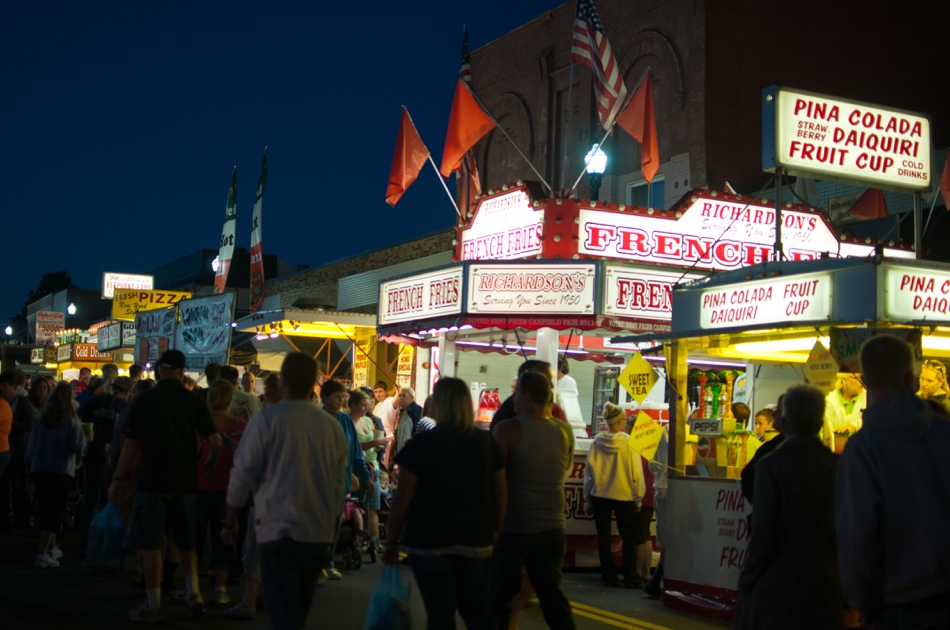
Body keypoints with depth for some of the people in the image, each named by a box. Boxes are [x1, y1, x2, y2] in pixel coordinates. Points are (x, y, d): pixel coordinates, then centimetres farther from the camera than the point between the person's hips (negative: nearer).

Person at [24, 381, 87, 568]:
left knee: (44, 510, 18)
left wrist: (30, 469, 18)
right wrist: (84, 440, 7)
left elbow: (31, 446, 7)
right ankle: (42, 554, -8)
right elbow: (78, 447, -14)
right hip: (61, 470, -5)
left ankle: (51, 548, 33)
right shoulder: (71, 421, -9)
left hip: (39, 469, 5)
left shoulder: (40, 419, 2)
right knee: (54, 512, 0)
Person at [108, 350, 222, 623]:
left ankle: (153, 606, 8)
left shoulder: (143, 400, -7)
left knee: (151, 544, 5)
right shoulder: (194, 401, -1)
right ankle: (193, 593, 8)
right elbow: (215, 441, -7)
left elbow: (132, 443, -8)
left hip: (153, 481, -3)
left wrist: (118, 478, 1)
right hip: (185, 482, 3)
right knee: (187, 541, 18)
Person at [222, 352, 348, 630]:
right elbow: (339, 485, 9)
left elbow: (243, 474, -6)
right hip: (320, 534, 5)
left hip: (279, 532, -4)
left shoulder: (267, 418, -7)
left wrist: (230, 523, 6)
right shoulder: (332, 425, 3)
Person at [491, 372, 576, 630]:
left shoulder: (508, 429, -13)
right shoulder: (565, 431, 1)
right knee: (551, 593, 14)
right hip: (552, 528, 5)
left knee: (498, 597, 7)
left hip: (515, 529, -4)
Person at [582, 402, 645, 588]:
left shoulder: (596, 443, -4)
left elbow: (589, 471, 0)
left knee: (604, 537, 10)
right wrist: (638, 498, 1)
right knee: (628, 538, 11)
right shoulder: (629, 443, -12)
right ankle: (630, 578, 11)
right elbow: (636, 473, -10)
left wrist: (588, 496, 11)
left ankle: (609, 576, 13)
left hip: (600, 495, 2)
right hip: (624, 496, -2)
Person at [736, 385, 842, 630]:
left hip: (778, 585, -4)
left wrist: (747, 581, -3)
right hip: (828, 585, 4)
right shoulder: (839, 466, -2)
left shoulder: (771, 465, -14)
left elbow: (764, 534, -15)